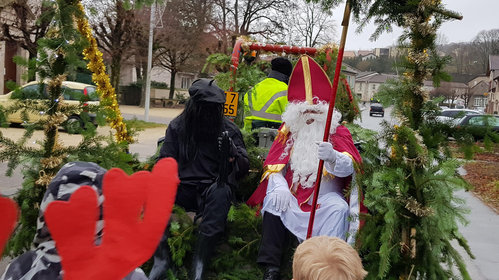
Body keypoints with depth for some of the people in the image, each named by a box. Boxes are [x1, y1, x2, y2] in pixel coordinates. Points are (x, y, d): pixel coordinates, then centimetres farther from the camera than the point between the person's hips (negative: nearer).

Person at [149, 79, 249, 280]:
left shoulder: (229, 129, 6)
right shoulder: (177, 127, 11)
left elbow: (244, 169, 3)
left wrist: (233, 152, -20)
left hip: (211, 189, -1)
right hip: (183, 188, 1)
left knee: (221, 192, -36)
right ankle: (161, 260, -26)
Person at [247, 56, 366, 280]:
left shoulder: (338, 133, -2)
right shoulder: (289, 131, 6)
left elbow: (348, 168, -19)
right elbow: (274, 166, 2)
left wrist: (332, 156, -43)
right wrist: (280, 187, -21)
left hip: (326, 197, -2)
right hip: (293, 196, 2)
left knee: (339, 208, -32)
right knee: (274, 200, -26)